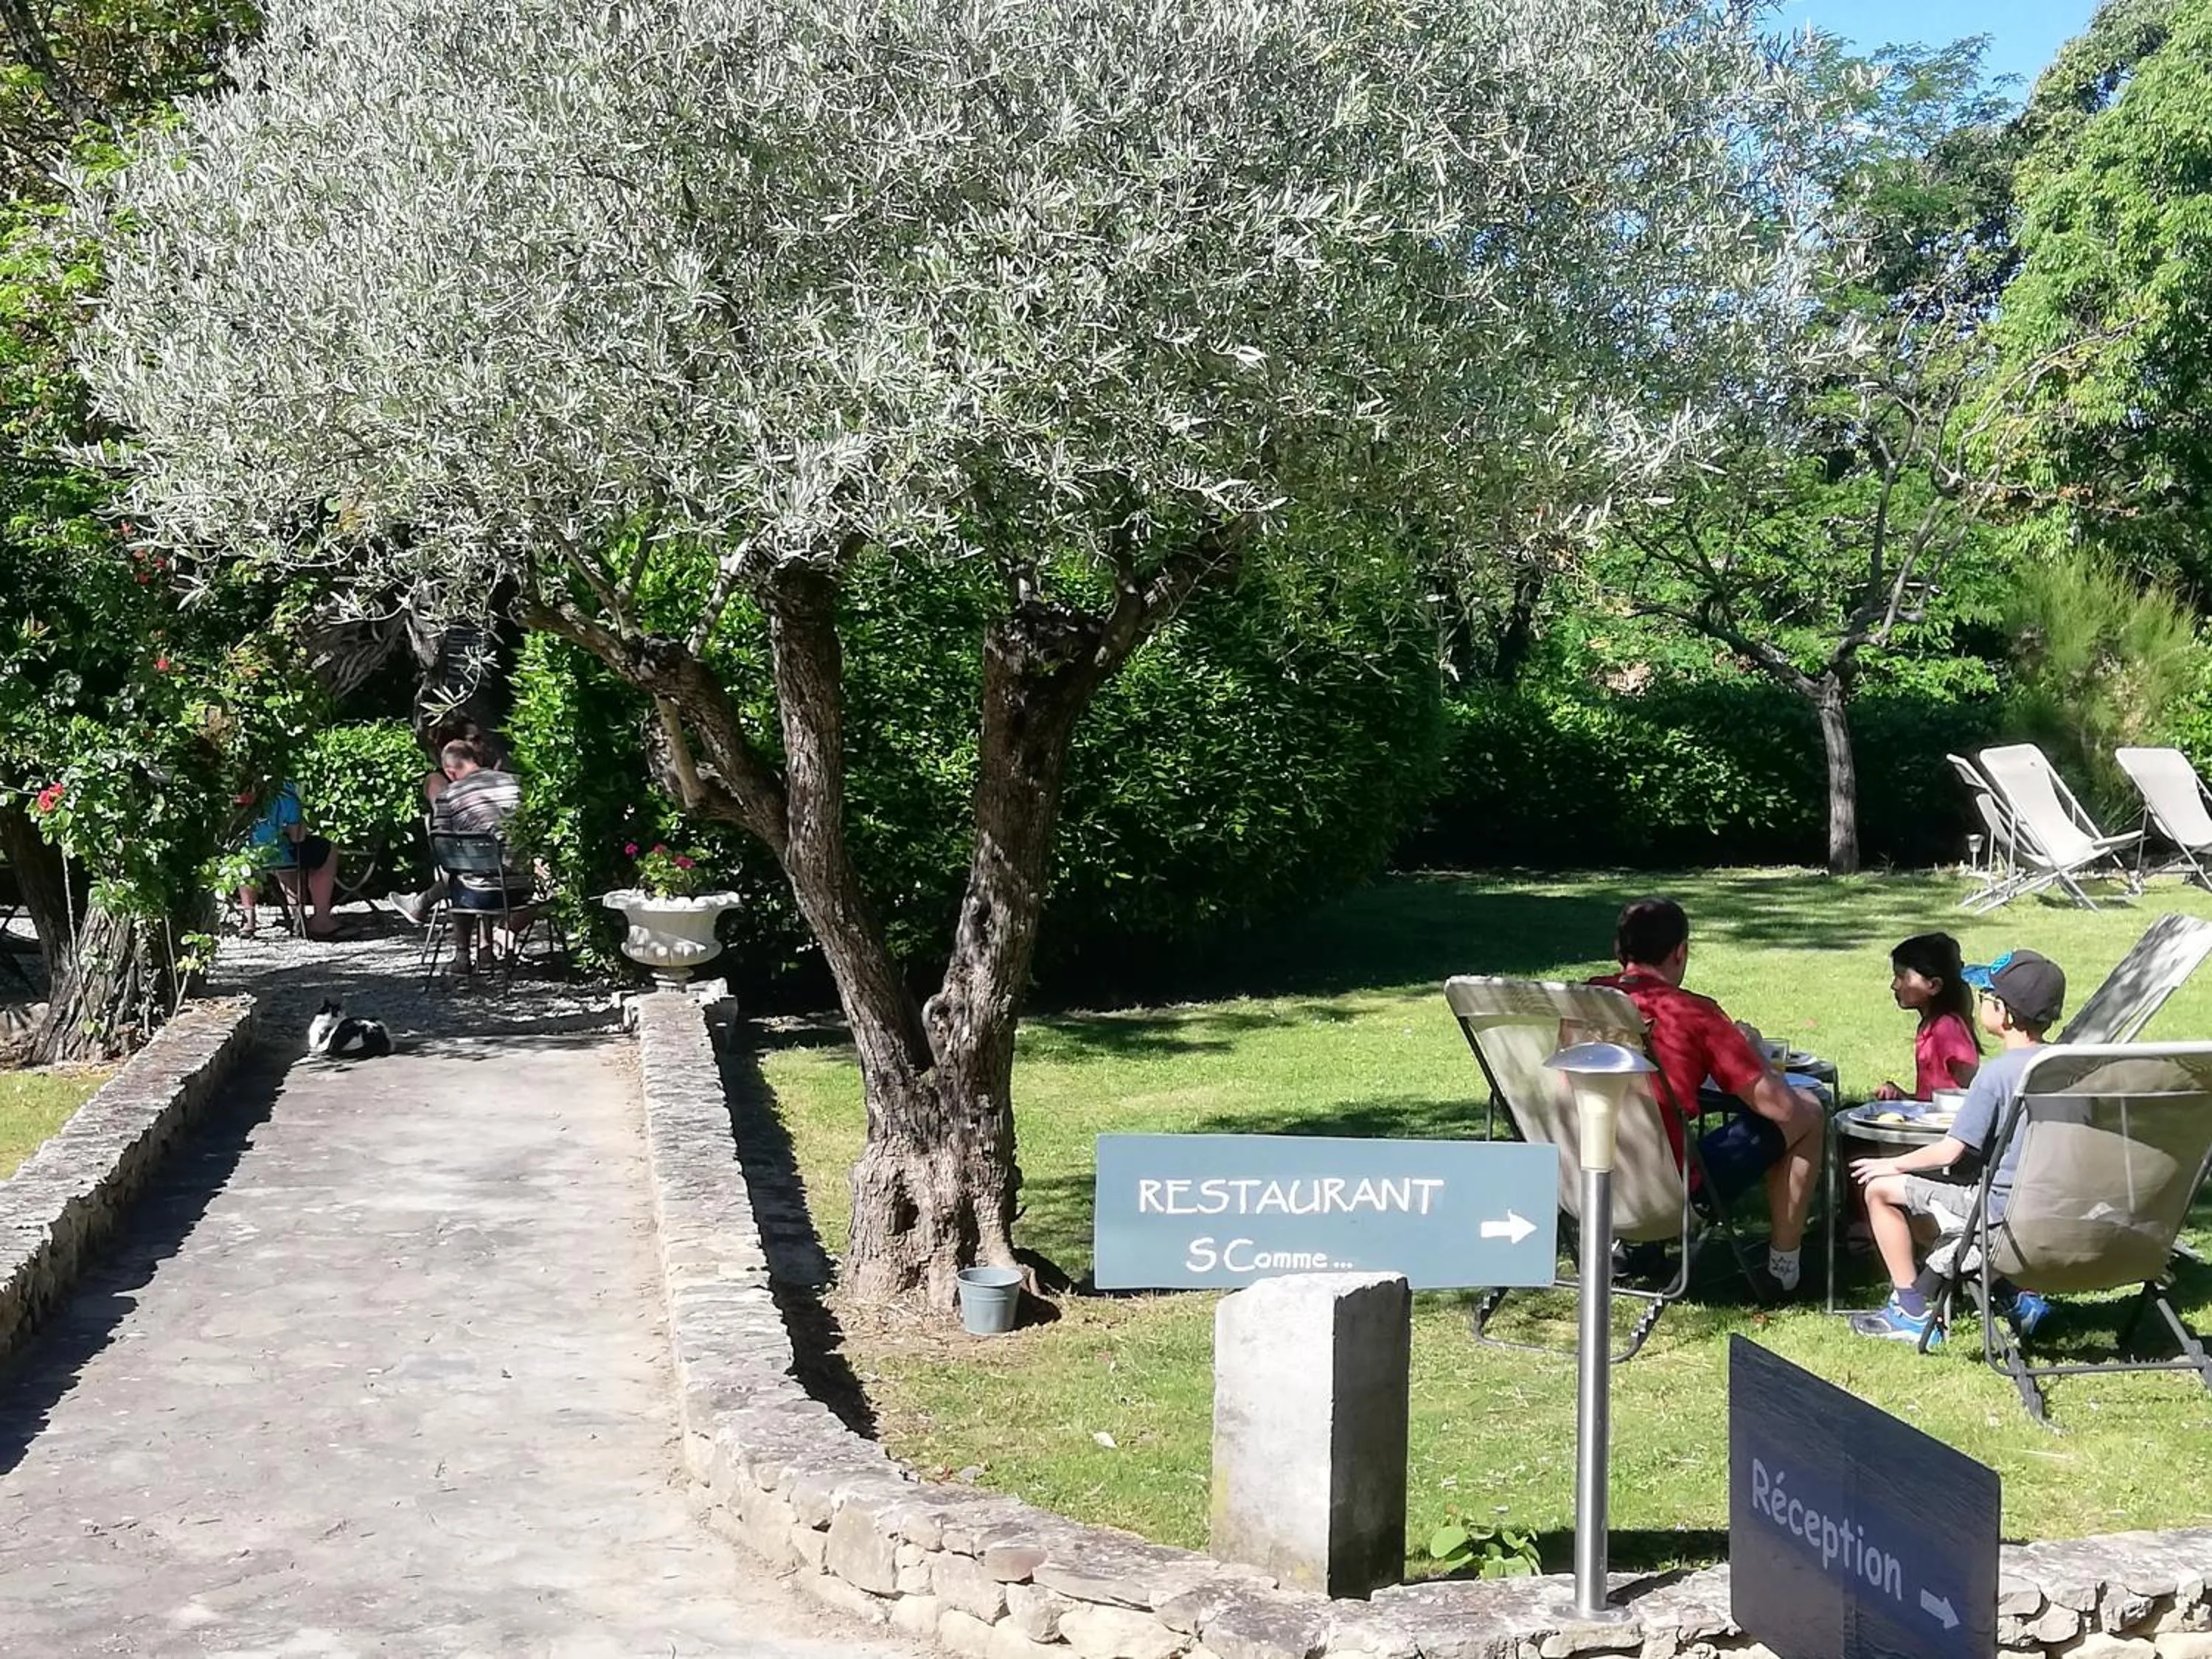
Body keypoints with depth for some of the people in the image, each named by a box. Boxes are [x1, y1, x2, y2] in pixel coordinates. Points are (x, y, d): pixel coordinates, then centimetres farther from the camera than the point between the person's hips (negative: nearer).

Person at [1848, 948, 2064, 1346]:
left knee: (1881, 1187, 5)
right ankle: (2015, 1295, 18)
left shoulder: (1996, 1073, -20)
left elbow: (1951, 1151, -18)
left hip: (2000, 1210, -8)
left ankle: (1910, 1312, 8)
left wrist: (1894, 1164, -2)